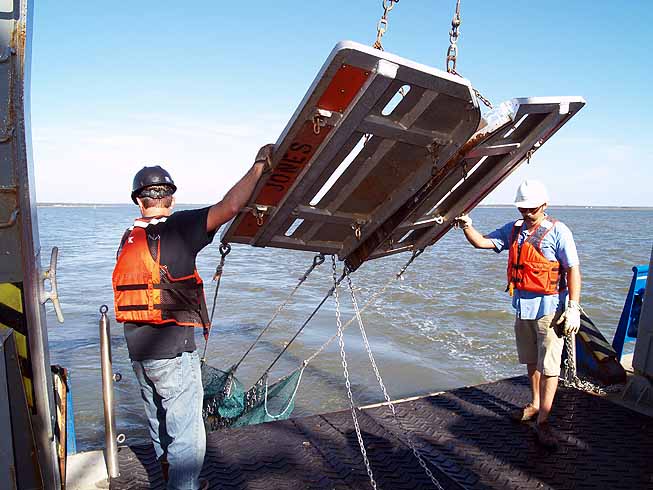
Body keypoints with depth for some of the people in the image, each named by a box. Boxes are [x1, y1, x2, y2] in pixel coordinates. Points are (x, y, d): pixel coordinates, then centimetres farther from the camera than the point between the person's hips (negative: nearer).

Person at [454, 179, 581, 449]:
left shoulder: (557, 231, -10)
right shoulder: (513, 229, 7)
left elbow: (573, 270, -11)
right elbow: (482, 242, 6)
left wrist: (573, 308, -16)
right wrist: (466, 225, -12)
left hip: (549, 307, -6)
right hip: (522, 305, 6)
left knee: (549, 366, -3)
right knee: (532, 361, 19)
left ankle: (542, 422, 5)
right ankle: (535, 405, 36)